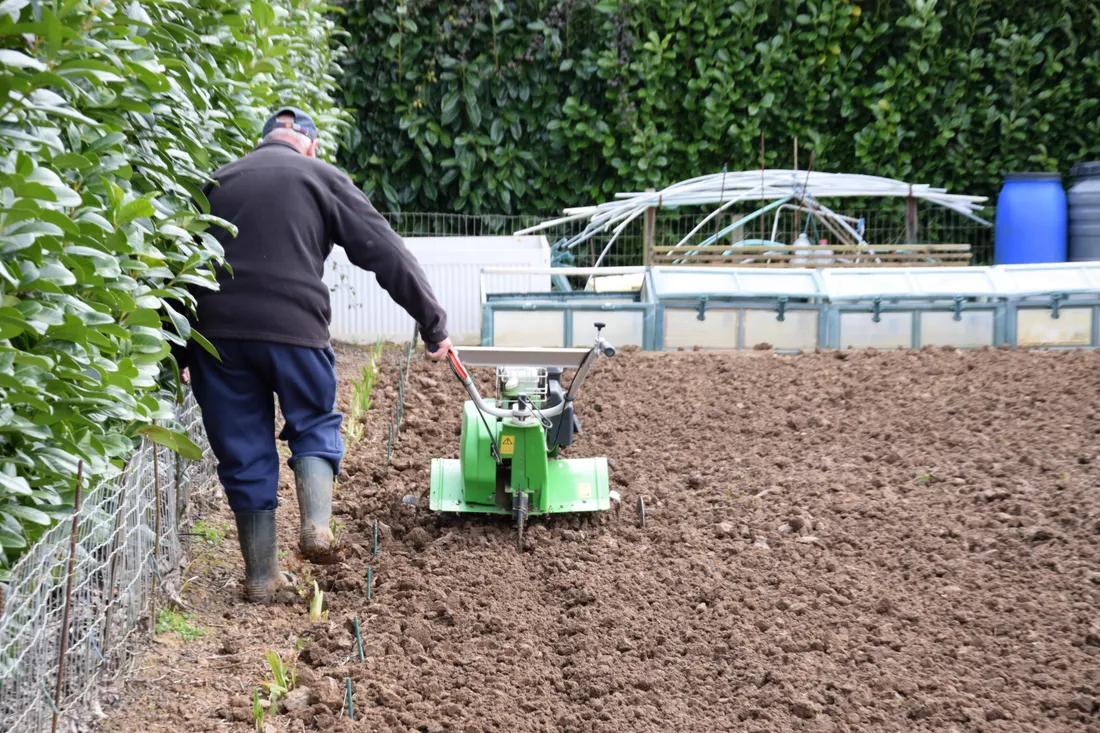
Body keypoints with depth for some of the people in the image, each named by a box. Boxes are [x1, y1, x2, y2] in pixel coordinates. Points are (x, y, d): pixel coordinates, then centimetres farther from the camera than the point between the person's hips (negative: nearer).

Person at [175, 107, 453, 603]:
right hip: (294, 329, -2)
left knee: (243, 451, 11)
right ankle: (317, 526, 0)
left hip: (215, 332, 3)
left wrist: (180, 352, 19)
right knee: (315, 424, 20)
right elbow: (389, 255, 5)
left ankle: (262, 577, 17)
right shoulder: (322, 178, 9)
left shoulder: (217, 182, 19)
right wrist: (433, 324, 8)